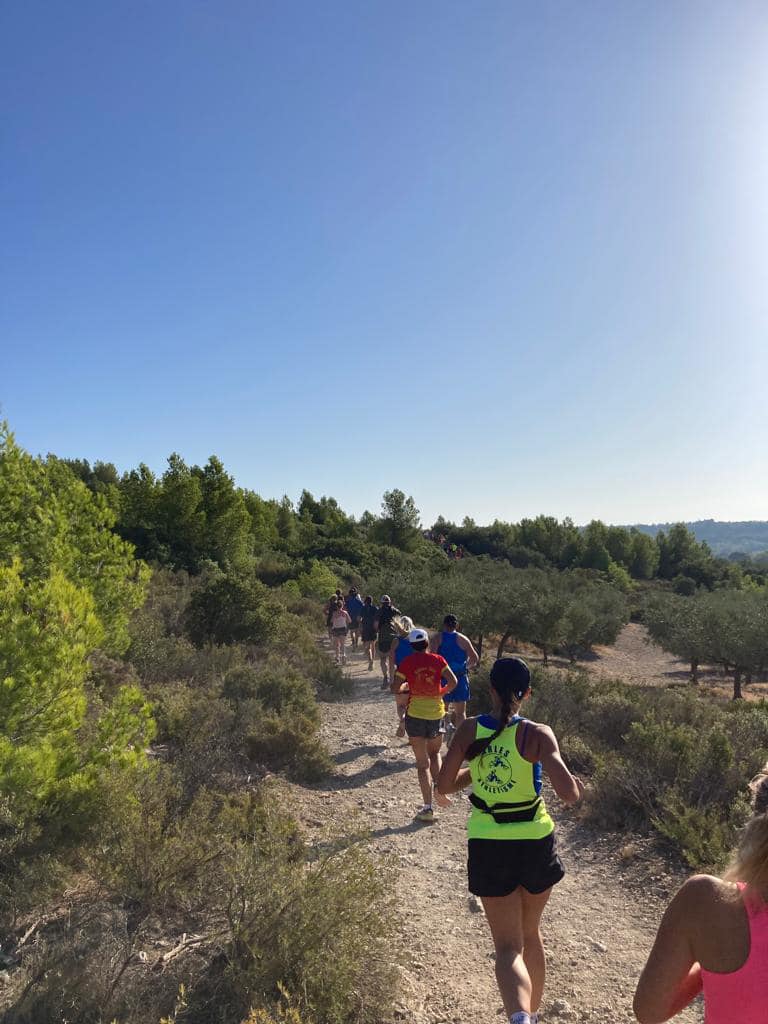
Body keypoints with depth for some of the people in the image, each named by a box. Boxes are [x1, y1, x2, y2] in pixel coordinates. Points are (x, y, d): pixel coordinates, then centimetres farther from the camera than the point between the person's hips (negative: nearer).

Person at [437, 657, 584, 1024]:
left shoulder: (469, 730, -9)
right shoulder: (536, 734, -16)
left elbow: (444, 786, -1)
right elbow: (569, 794, -22)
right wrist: (577, 786, 1)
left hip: (488, 846, 0)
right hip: (535, 843, 0)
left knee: (508, 946, 5)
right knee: (530, 932, 25)